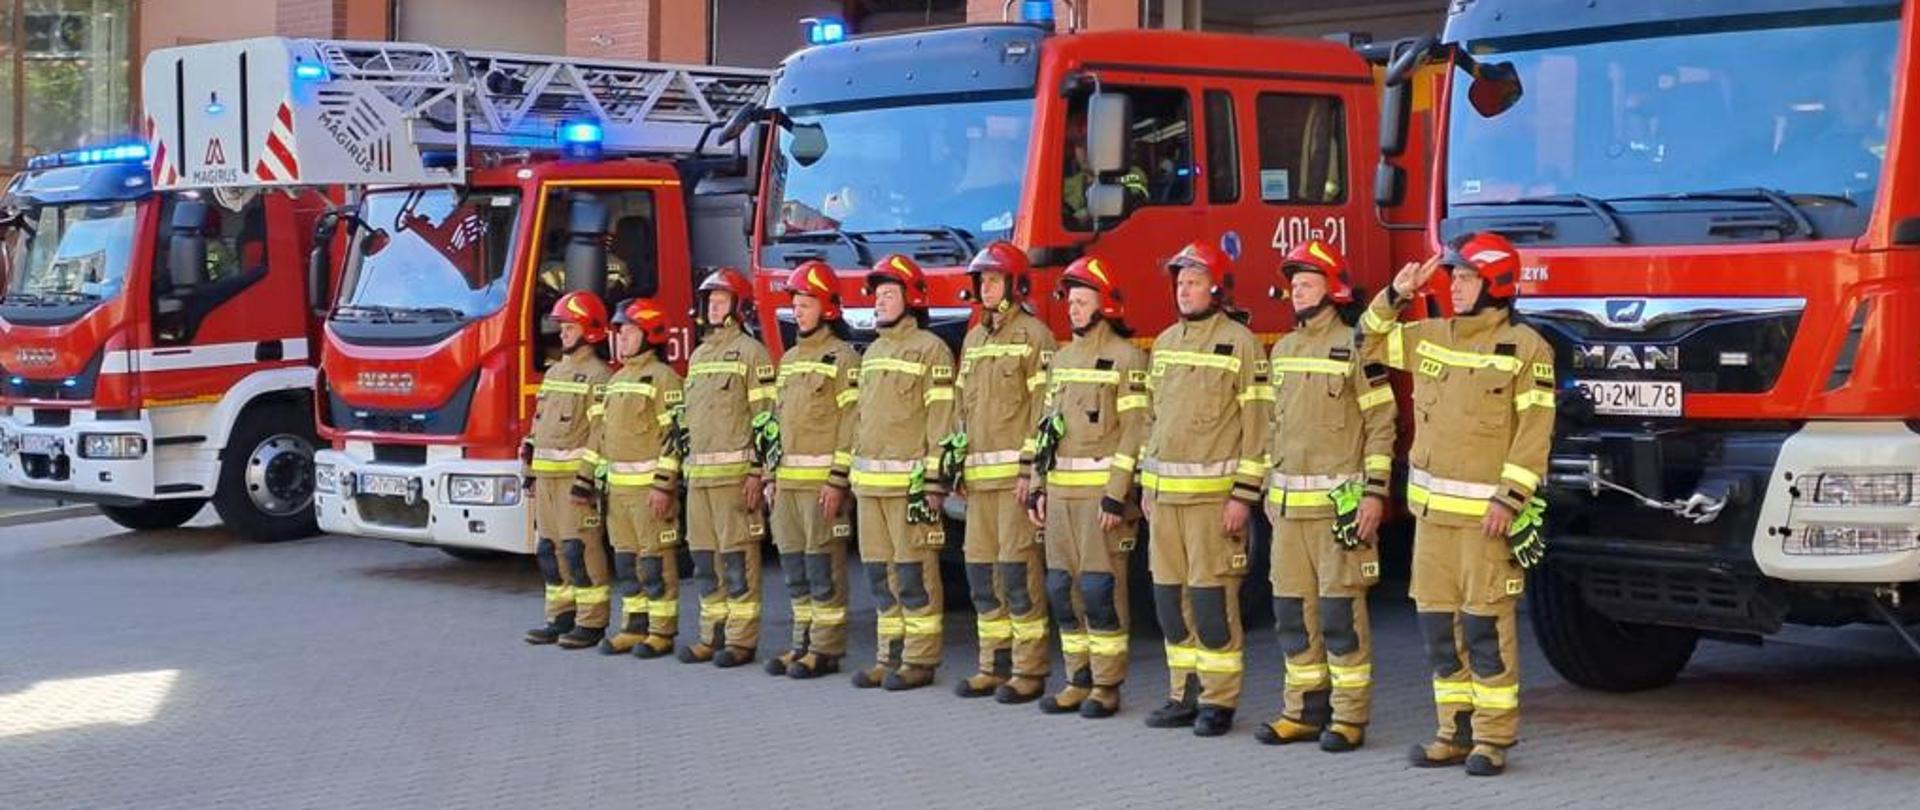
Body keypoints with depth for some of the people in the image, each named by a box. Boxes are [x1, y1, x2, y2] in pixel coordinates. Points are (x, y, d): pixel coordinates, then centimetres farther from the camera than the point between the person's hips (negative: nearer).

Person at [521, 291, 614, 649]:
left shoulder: (598, 376, -8)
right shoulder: (554, 373, 19)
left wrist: (586, 481, -20)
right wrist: (531, 472, 17)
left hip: (576, 476, -9)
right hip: (547, 478, 9)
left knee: (581, 549, -8)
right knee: (549, 549, 10)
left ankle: (591, 623, -4)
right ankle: (561, 617, 17)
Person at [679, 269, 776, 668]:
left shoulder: (751, 352, -4)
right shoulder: (698, 356, 20)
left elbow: (765, 417, -10)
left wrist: (756, 473, -17)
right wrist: (683, 466, 19)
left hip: (734, 471, -8)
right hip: (699, 474, 8)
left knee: (738, 558, -6)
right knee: (705, 558, 10)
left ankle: (741, 640, -3)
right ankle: (712, 635, 16)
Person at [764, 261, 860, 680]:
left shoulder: (842, 357, -6)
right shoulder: (789, 358, 19)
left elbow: (851, 423, -12)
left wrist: (838, 482, -17)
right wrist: (772, 475, 16)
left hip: (822, 479, -8)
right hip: (788, 479, 8)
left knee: (822, 565, -6)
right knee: (794, 566, 10)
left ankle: (826, 649, -2)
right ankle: (803, 643, 17)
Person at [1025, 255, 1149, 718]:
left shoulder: (1125, 358, -6)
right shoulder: (1062, 359, 17)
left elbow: (1134, 429, -12)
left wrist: (1117, 494, -18)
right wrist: (1037, 486, 13)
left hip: (1102, 487, -7)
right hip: (1060, 490, 7)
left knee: (1100, 588, -6)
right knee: (1062, 587, 8)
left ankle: (1107, 686, 1)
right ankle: (1079, 680, 16)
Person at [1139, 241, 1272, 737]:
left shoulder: (1240, 343, -6)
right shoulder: (1165, 343, 15)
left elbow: (1257, 423, -9)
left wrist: (1245, 494, -14)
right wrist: (1148, 483, 18)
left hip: (1213, 492, -7)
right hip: (1165, 493, 7)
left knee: (1212, 597, -6)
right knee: (1170, 597, 8)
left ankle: (1219, 701, 1)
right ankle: (1186, 694, 17)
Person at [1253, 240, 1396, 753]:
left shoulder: (1355, 346, -6)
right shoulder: (1283, 350, 15)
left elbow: (1381, 423, -8)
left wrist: (1374, 493, -14)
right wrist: (1270, 490, 19)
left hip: (1338, 502, -7)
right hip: (1289, 502, 7)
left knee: (1340, 610, -5)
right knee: (1292, 609, 9)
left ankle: (1348, 718, 1)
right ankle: (1304, 710, 18)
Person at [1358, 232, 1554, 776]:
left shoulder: (1525, 347, -7)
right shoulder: (1431, 337, 12)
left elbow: (1534, 432, -11)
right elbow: (1372, 342, 25)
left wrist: (1509, 500, -18)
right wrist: (1394, 297, 8)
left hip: (1485, 512, -7)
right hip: (1432, 508, 7)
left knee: (1486, 625, -5)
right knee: (1438, 623, 9)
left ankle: (1493, 738, 2)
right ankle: (1456, 731, 17)